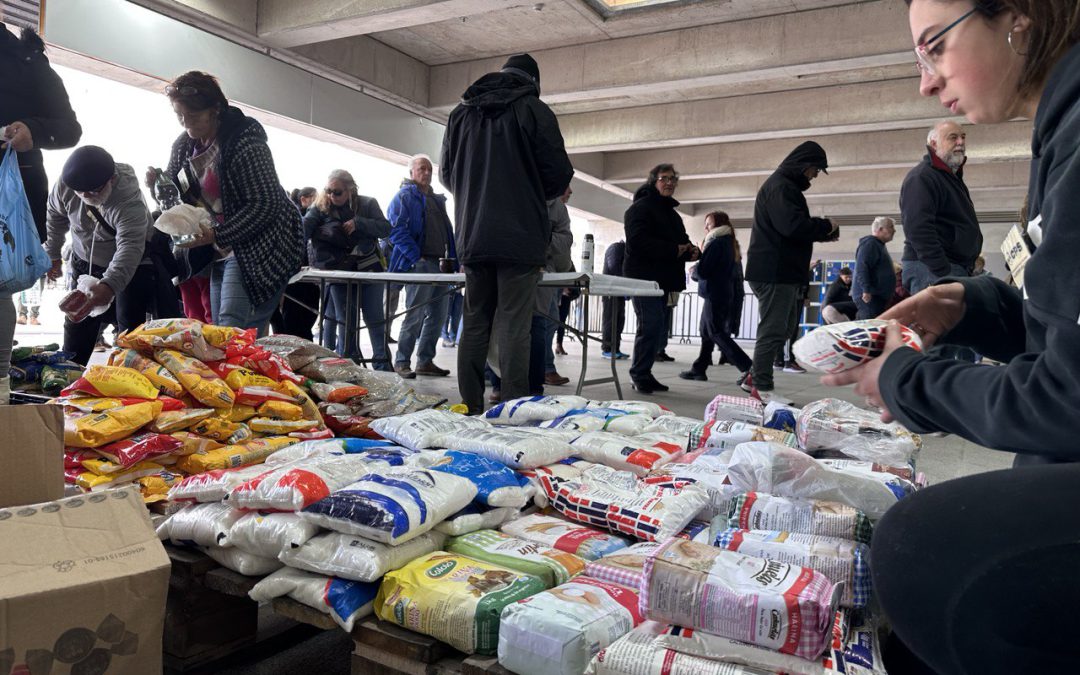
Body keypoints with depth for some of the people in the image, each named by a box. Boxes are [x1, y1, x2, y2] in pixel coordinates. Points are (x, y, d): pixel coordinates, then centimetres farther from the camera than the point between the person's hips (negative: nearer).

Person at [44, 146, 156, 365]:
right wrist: (53, 253, 12)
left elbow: (130, 248, -48)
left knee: (130, 330, -10)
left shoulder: (129, 202, -35)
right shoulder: (64, 185, -18)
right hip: (84, 262, 5)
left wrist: (109, 285, -61)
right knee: (76, 326, 10)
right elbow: (56, 215, 4)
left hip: (131, 265, -5)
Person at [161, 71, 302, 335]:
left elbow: (266, 204, -20)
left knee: (234, 330, -19)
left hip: (257, 248, -9)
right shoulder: (184, 146, 9)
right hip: (220, 253, 9)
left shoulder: (244, 142, -16)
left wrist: (218, 235, -24)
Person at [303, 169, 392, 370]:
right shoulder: (321, 207, 0)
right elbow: (304, 227, -14)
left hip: (369, 268, 0)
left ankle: (382, 365, 12)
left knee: (375, 319, 3)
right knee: (345, 320, 2)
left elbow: (386, 228, -6)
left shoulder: (368, 204, 2)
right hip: (339, 270, 0)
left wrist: (358, 223, -18)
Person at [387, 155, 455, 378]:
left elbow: (448, 231, 23)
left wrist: (453, 258, 11)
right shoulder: (404, 197, -1)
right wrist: (416, 257, -20)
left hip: (440, 264, 8)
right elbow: (397, 230, -12)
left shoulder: (437, 200, 22)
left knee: (438, 315, 9)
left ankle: (425, 361, 18)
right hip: (419, 264, -8)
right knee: (415, 316, -7)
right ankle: (402, 362, 3)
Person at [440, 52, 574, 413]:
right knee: (513, 326, -5)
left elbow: (446, 172, 18)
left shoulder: (461, 112, 14)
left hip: (471, 238, 4)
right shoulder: (533, 110, 0)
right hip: (520, 236, -4)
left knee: (474, 323, 9)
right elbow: (559, 173, -3)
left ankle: (470, 408, 11)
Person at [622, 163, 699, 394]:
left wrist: (691, 251, 2)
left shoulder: (671, 211, 23)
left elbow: (681, 241, 26)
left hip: (662, 278, 9)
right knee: (651, 325, -14)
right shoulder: (641, 207, -6)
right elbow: (639, 241, -20)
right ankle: (639, 374, -3)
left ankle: (643, 374, 17)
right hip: (644, 276, -9)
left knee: (659, 328, 9)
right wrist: (674, 250, -21)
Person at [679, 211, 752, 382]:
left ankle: (748, 368, -13)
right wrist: (698, 268, 6)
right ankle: (699, 369, 19)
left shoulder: (716, 243, -14)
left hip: (714, 294, -10)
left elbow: (702, 271, -19)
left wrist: (694, 268, 2)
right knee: (707, 332, 14)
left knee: (716, 334, -7)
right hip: (725, 294, 10)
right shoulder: (728, 242, 15)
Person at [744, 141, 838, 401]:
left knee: (787, 326, 16)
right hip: (774, 271, -11)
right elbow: (793, 225, -24)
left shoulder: (786, 185, 22)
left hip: (782, 271, 11)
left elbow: (795, 228, 24)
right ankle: (761, 387, 2)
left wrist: (823, 232, 10)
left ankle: (755, 378, 21)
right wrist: (826, 225, -9)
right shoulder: (780, 186, -11)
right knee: (773, 330, -6)